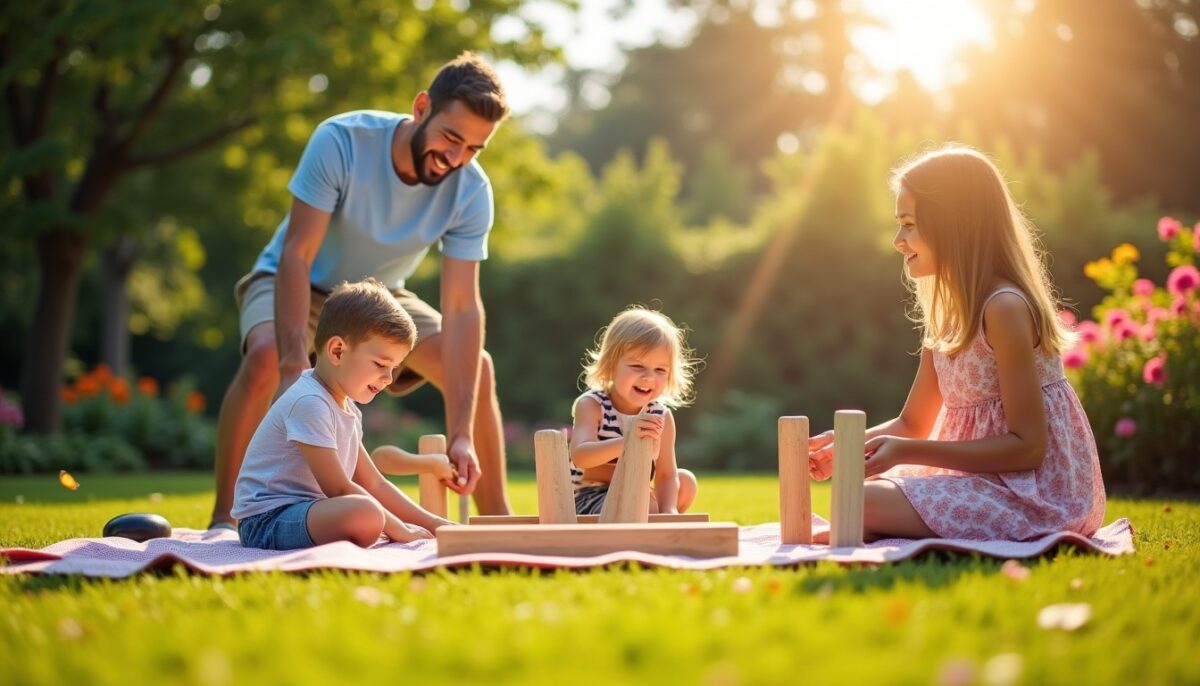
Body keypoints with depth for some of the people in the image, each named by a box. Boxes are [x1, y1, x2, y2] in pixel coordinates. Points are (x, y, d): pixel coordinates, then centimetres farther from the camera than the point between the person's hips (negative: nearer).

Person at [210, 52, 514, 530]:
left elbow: (461, 310, -26)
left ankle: (497, 521, -2)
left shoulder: (471, 193, -22)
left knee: (476, 367, -15)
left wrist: (462, 435, -34)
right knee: (267, 356, -34)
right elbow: (296, 256, -33)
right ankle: (223, 519, -23)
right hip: (298, 287, -3)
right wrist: (294, 366, -46)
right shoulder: (342, 141, -31)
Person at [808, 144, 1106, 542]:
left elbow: (1027, 446, -21)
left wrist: (907, 452, -23)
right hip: (985, 478, 10)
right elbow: (913, 423, 17)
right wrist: (841, 444, -2)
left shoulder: (1004, 308, -19)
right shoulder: (946, 314, 10)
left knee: (867, 503, -22)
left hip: (1036, 492, -10)